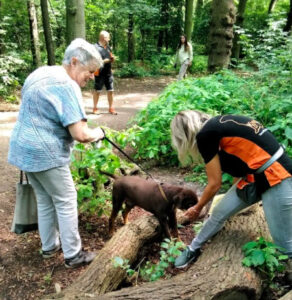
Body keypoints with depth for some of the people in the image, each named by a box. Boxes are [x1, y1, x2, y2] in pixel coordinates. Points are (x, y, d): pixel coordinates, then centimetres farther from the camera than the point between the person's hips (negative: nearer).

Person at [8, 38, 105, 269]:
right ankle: (73, 255, 17)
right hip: (45, 153, -9)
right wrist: (98, 133, -5)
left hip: (25, 148, 9)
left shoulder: (40, 73, 11)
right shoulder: (67, 86, -19)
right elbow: (80, 135, -25)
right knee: (66, 202, 5)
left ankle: (49, 246, 35)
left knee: (45, 200, 20)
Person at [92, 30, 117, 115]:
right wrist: (104, 61, -20)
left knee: (110, 90, 7)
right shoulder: (96, 48, -10)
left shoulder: (107, 47, 13)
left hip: (108, 73, 6)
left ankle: (111, 108, 18)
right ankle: (95, 108, 17)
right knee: (97, 91, 5)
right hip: (100, 73, -6)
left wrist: (112, 58, 0)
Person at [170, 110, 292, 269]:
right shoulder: (218, 125, 10)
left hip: (276, 179, -9)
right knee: (219, 212, 16)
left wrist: (197, 208, 11)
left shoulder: (205, 134, -16)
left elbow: (215, 184, -8)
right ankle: (193, 249, 35)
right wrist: (235, 192, 39)